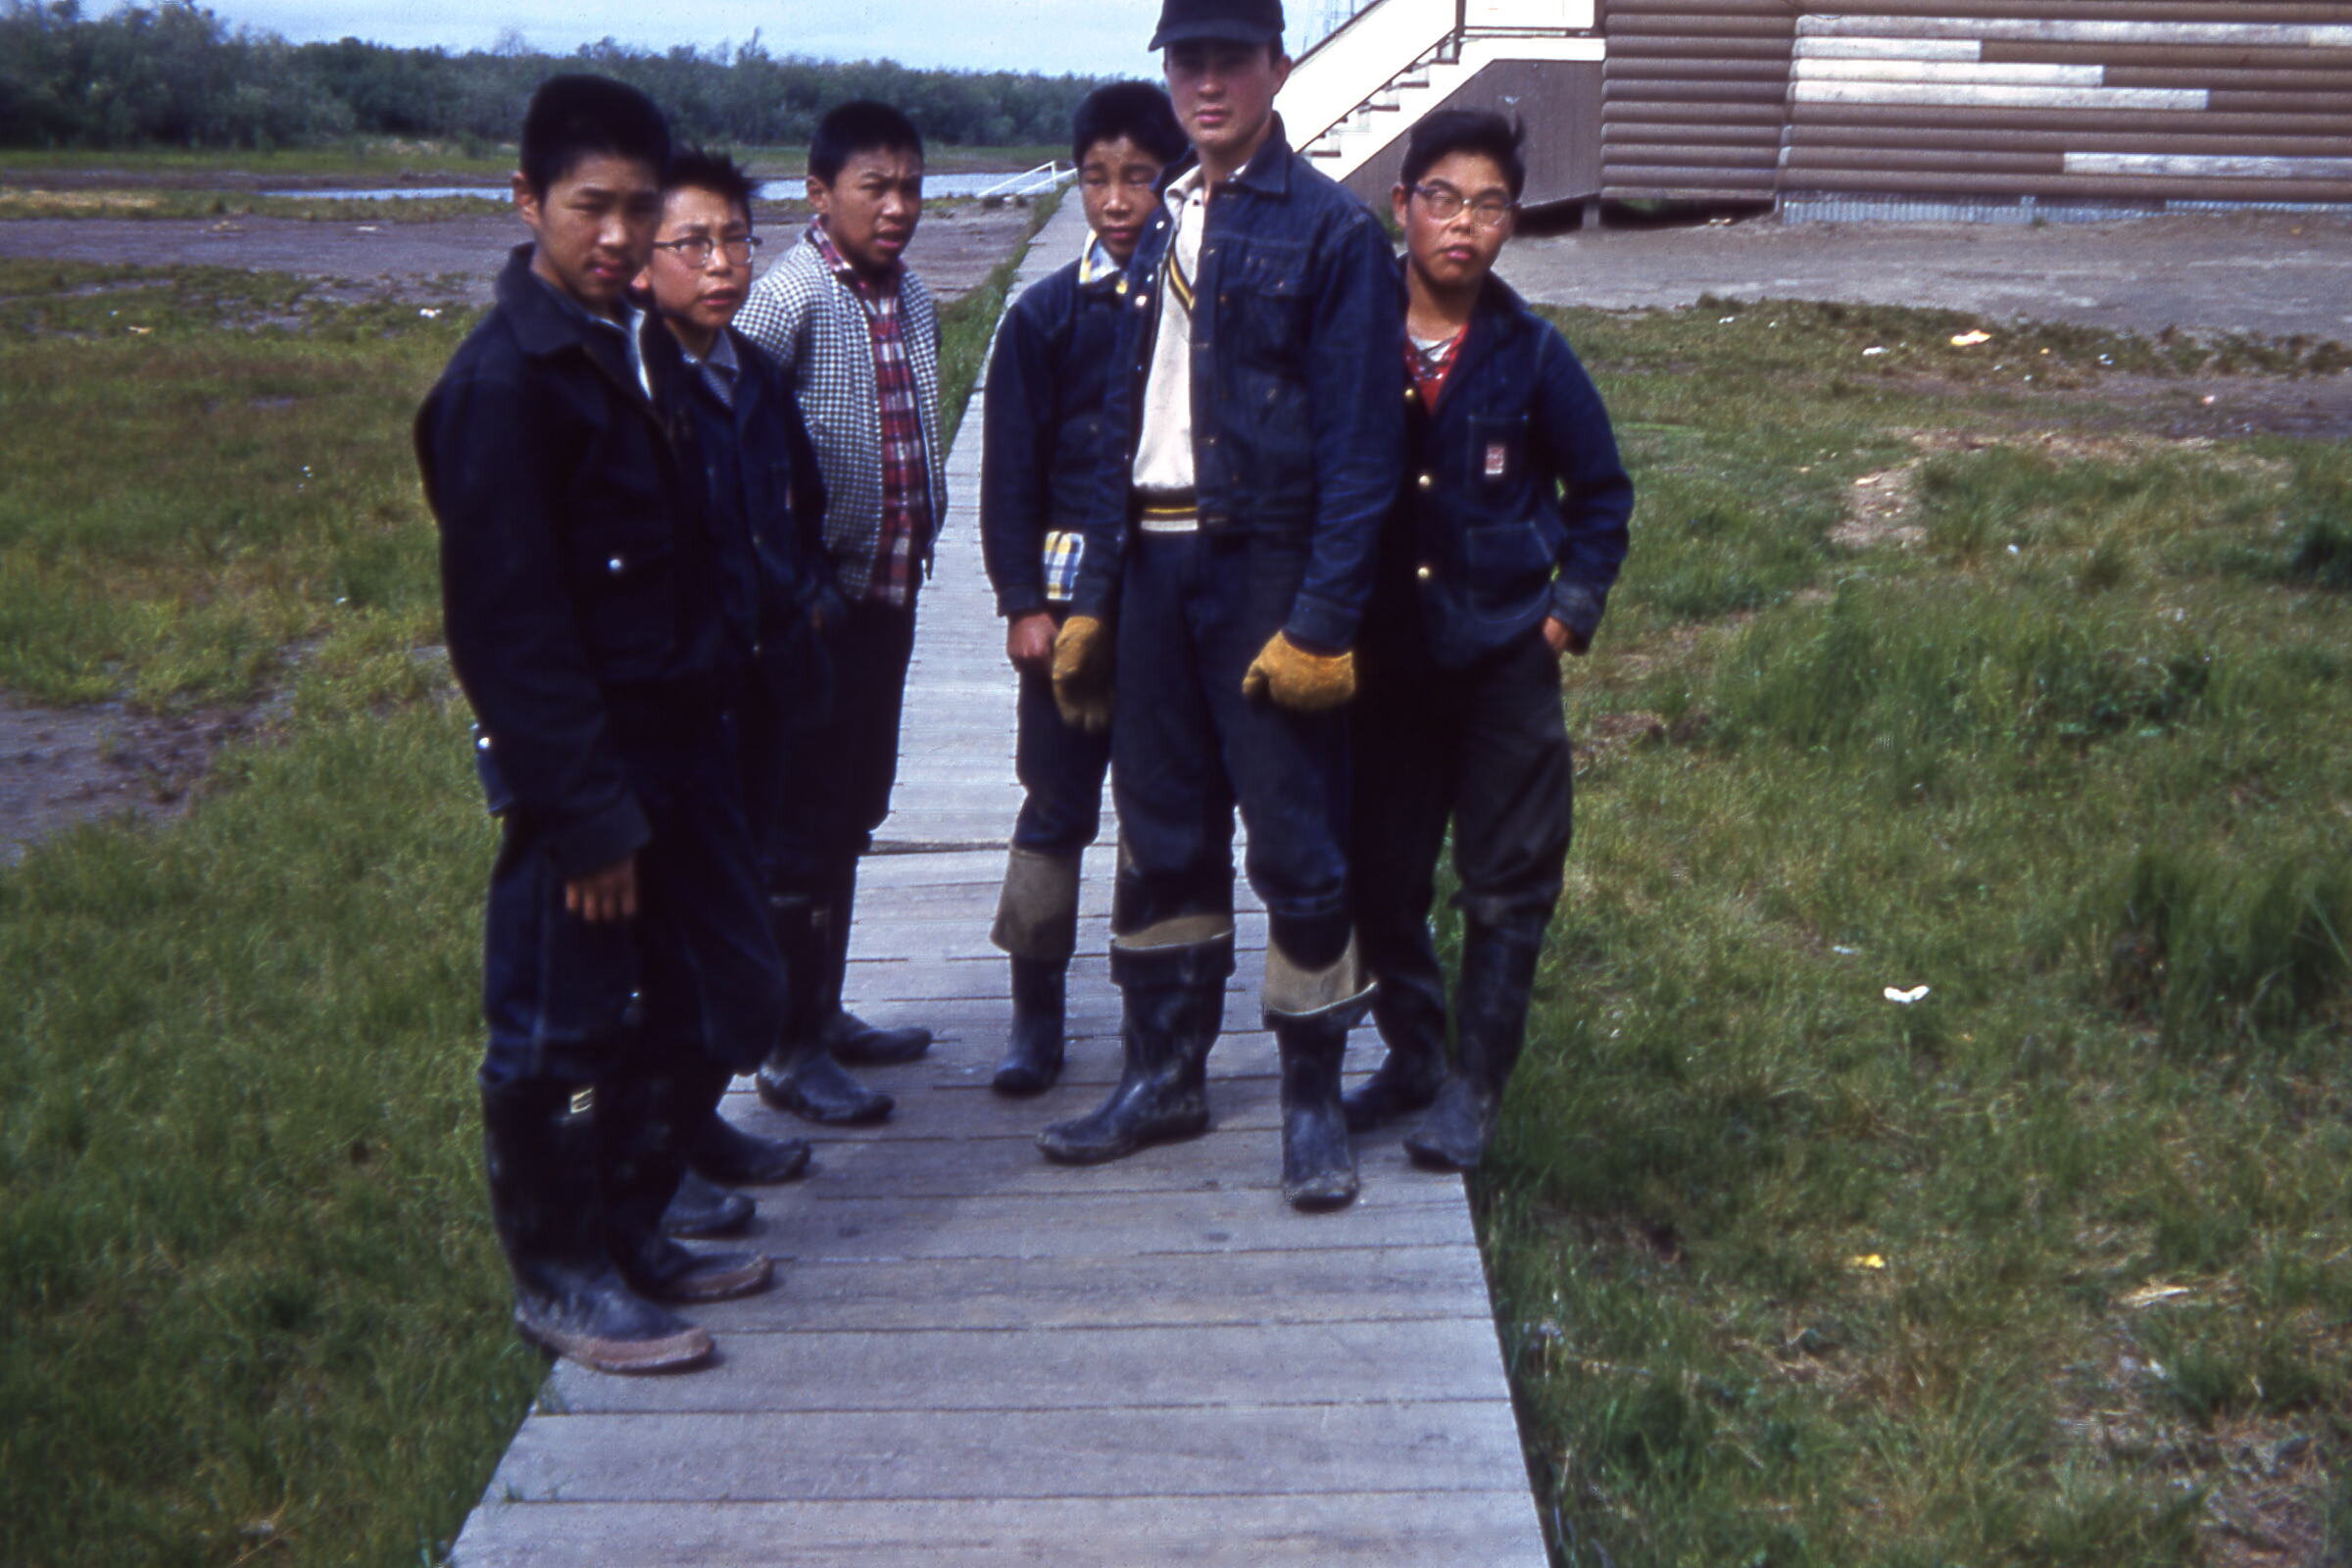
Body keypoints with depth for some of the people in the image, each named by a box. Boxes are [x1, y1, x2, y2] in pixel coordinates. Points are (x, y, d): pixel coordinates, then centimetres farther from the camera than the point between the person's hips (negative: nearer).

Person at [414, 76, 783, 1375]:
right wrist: (589, 812, -20)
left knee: (710, 994, 15)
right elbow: (510, 621, -19)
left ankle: (630, 1234, 32)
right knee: (561, 1025, 4)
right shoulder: (501, 380, -16)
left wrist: (717, 674, 11)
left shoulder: (642, 346, 10)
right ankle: (556, 1279, 21)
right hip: (582, 761, -9)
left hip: (677, 734, 9)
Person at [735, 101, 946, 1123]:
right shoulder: (790, 295, -15)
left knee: (852, 812, 16)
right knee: (805, 825, -1)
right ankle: (788, 1052, 9)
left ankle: (825, 1014, 30)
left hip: (888, 595, 8)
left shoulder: (912, 298, 11)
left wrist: (922, 531, 12)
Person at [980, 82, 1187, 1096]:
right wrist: (1023, 601, -4)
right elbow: (1010, 469, 2)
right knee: (1055, 806, 4)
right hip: (1073, 587, 0)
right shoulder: (1046, 315, 1)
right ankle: (1035, 1010, 14)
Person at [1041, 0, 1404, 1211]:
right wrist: (1091, 599, 10)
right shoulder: (1163, 228, 14)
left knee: (1297, 846, 0)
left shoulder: (1329, 230, -6)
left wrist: (1321, 619, -17)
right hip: (1155, 566, 6)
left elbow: (1358, 443, -11)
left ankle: (1313, 1100, 11)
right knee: (1161, 837, 13)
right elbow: (1125, 417, 14)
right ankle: (1164, 1074, 26)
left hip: (1266, 570, -6)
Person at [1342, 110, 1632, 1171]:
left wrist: (1570, 611, 1)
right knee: (1379, 880, 8)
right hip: (1382, 658, 1)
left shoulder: (1531, 355, -2)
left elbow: (1601, 494, 10)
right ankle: (1411, 1055, 29)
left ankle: (1474, 1088, 16)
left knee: (1506, 888, 3)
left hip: (1504, 660, -1)